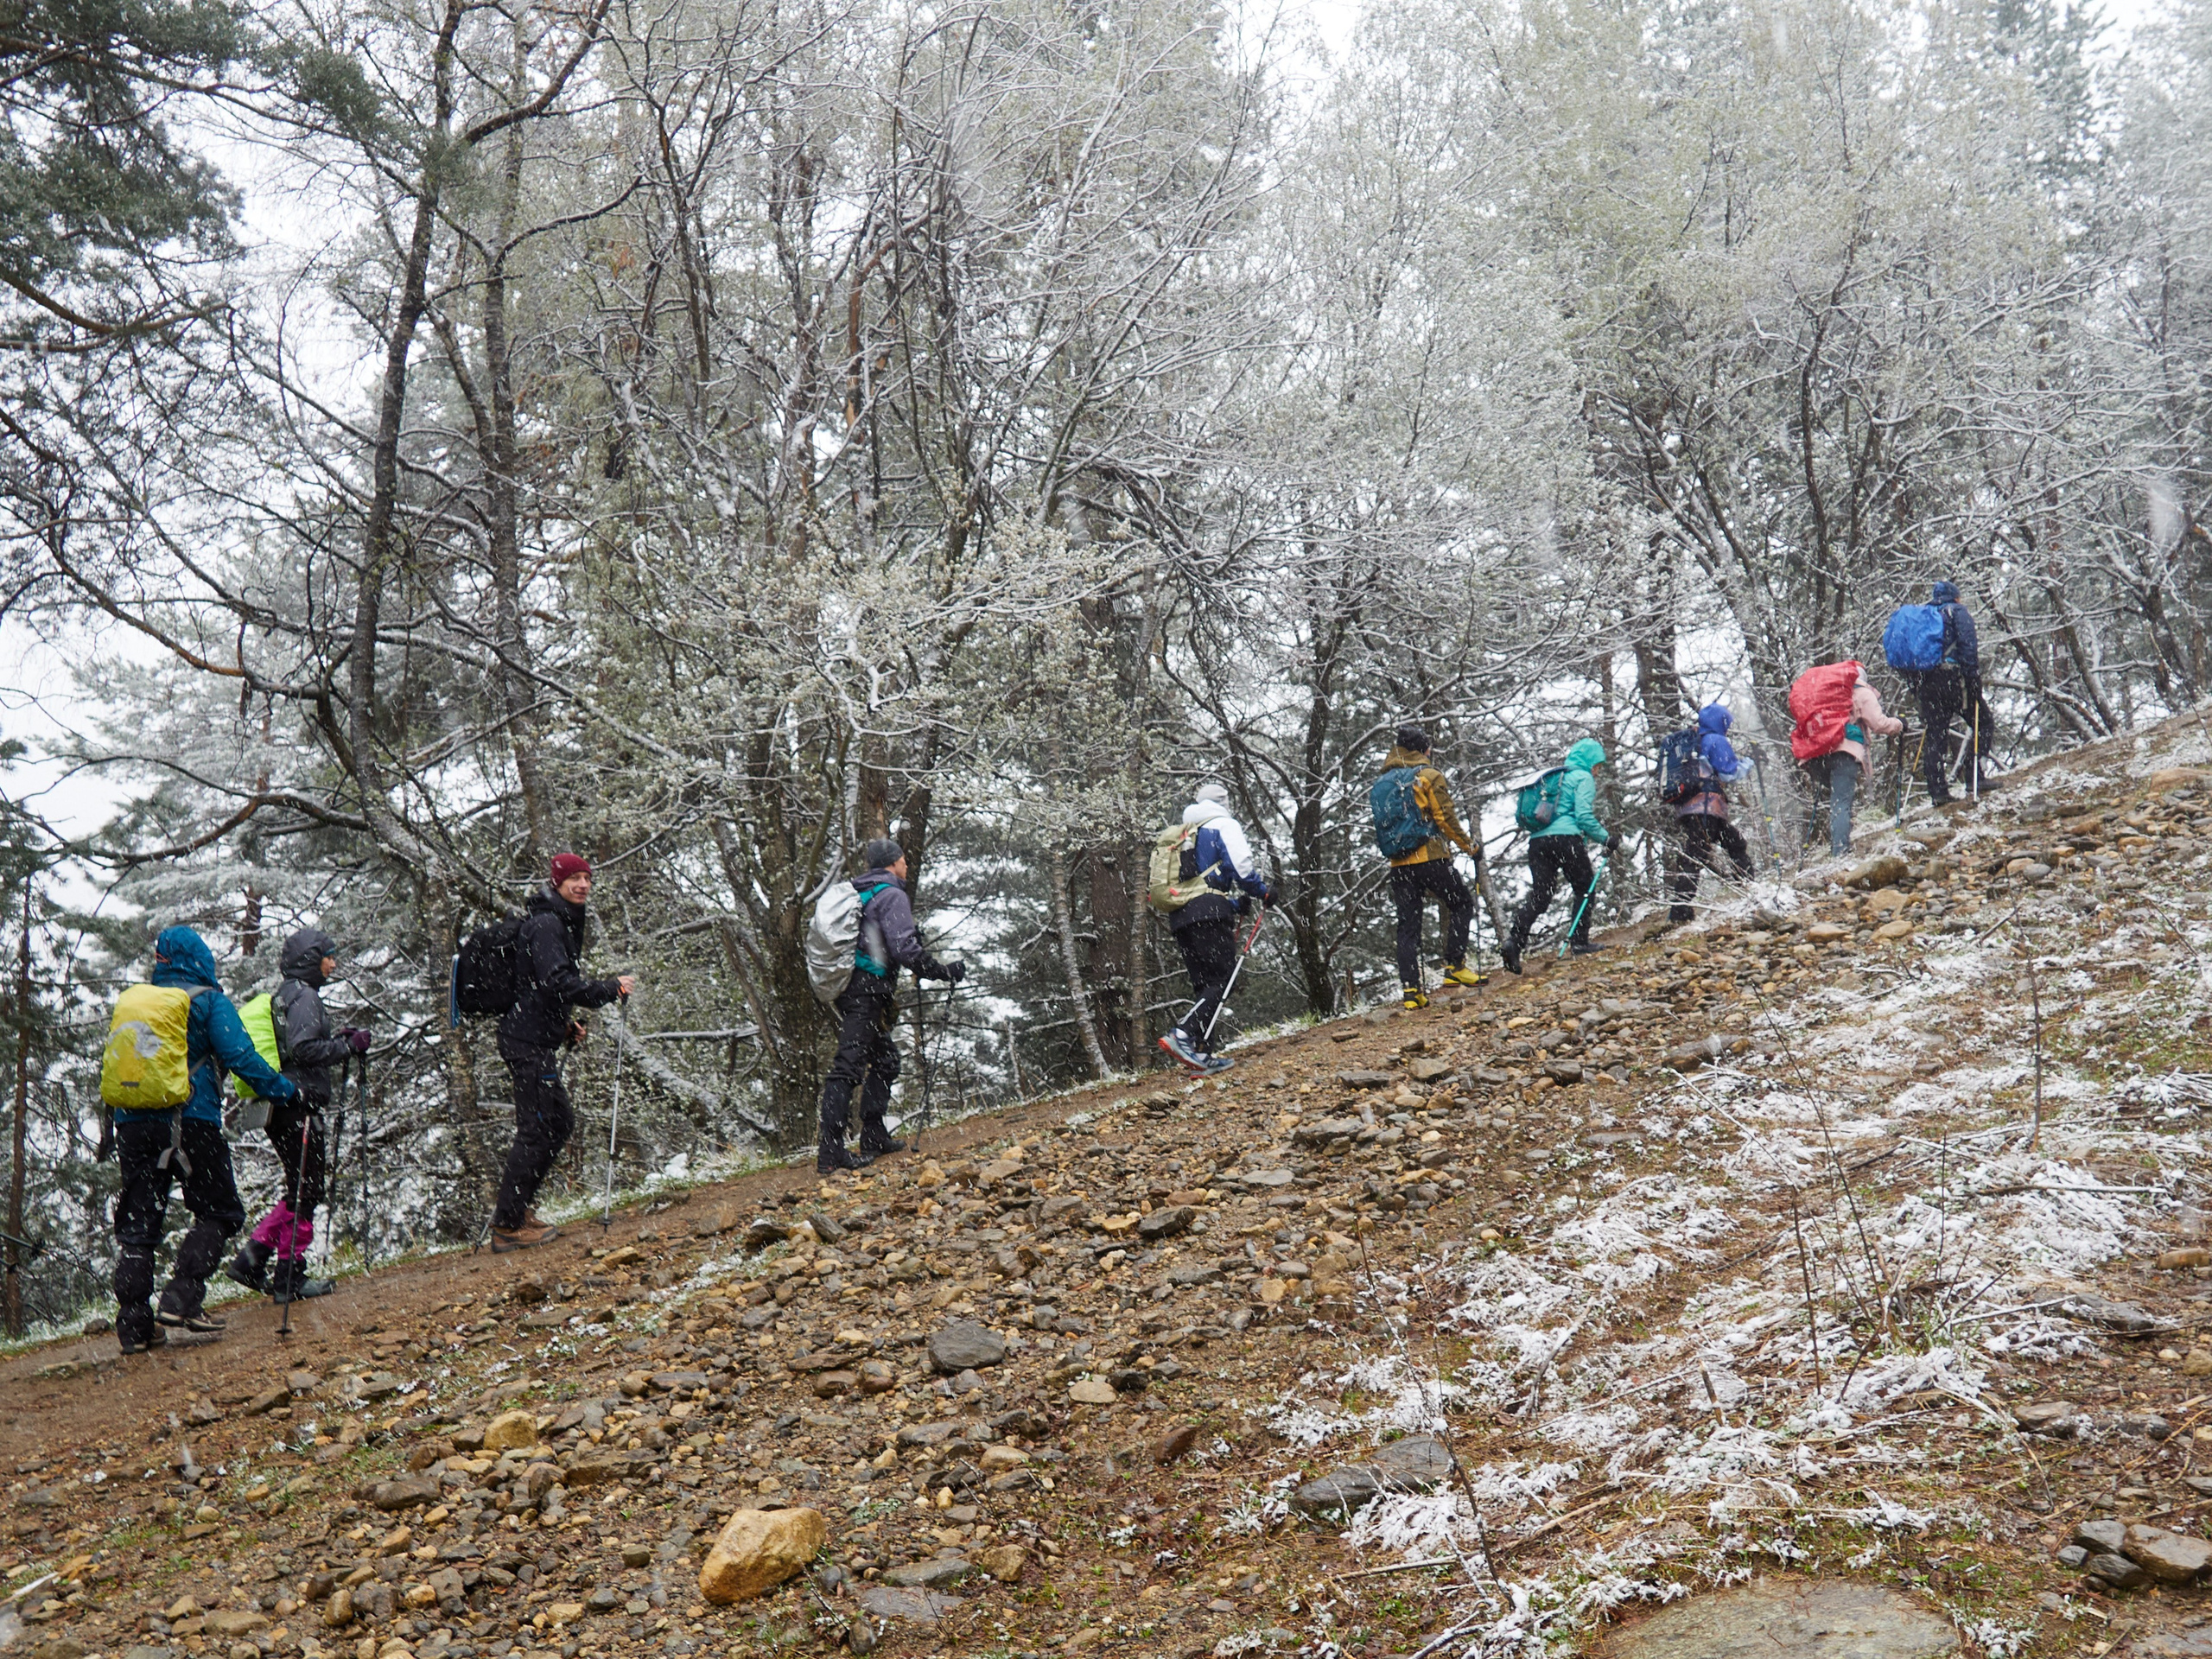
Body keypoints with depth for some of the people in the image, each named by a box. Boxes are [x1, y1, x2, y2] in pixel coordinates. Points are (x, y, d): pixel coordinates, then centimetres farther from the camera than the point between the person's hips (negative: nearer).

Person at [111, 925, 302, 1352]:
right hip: (190, 1121, -5)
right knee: (219, 1212, 6)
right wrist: (286, 1091, -1)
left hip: (134, 1122, 5)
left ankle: (134, 1324, 4)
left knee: (137, 1225, 8)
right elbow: (241, 1057, -9)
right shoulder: (209, 1001, -2)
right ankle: (181, 1297, -9)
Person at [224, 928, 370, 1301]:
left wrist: (338, 1040, 13)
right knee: (306, 1191, -2)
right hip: (299, 1106, -10)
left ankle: (251, 1258, 12)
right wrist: (348, 1046, -12)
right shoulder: (303, 996, -10)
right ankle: (290, 1276, 3)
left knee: (301, 1190, 16)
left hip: (279, 1108, 10)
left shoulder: (285, 994, 20)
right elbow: (304, 1049, -21)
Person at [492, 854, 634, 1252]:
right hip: (530, 1042, -11)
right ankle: (508, 1227, -3)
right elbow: (557, 982, -25)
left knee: (559, 1121, 16)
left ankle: (516, 1209, 24)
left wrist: (567, 1024, 17)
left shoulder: (563, 922, 19)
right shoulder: (545, 924, -14)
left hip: (539, 1040, 11)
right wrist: (610, 989, -19)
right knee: (537, 1129, -8)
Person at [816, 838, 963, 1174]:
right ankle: (829, 1153, -17)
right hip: (869, 992, -9)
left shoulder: (854, 893, 20)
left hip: (846, 991, 9)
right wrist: (945, 971, -9)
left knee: (885, 1059, 20)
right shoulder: (892, 895, -7)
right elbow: (905, 948, -17)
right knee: (848, 1066, -13)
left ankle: (874, 1138, 22)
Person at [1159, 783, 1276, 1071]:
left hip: (1178, 917, 8)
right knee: (1221, 980, -11)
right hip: (1208, 912, -8)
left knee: (1204, 985, 8)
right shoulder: (1224, 826, 7)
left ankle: (1200, 1054, -2)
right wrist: (1263, 892, 8)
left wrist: (1235, 904, 31)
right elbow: (1240, 866, -9)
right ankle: (1182, 1034, -30)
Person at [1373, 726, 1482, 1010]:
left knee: (1408, 927, 5)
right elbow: (1446, 819, -7)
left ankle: (1410, 989, -2)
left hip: (1398, 865, 5)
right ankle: (1454, 967, 4)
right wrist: (1471, 848, 3)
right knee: (1461, 905, 13)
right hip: (1431, 859, -5)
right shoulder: (1429, 776, -4)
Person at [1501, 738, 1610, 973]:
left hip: (1537, 839, 7)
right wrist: (1605, 838, -1)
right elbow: (1584, 817, -8)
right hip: (1566, 838, -7)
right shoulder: (1583, 778, 3)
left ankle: (1515, 942, -16)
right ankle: (1579, 941, 7)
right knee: (1584, 888, 11)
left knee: (1540, 895, 2)